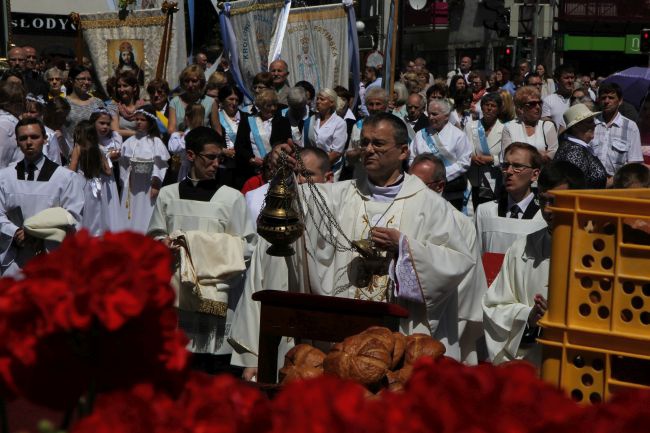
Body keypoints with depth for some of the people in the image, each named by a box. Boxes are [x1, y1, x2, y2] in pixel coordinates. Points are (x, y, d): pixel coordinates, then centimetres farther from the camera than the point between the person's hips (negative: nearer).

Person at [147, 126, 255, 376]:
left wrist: (219, 249, -13)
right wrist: (164, 244, -4)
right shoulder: (168, 195, 12)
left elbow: (246, 247, 2)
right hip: (175, 290, 3)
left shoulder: (232, 198, 3)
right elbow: (153, 237, 17)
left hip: (216, 293, -3)